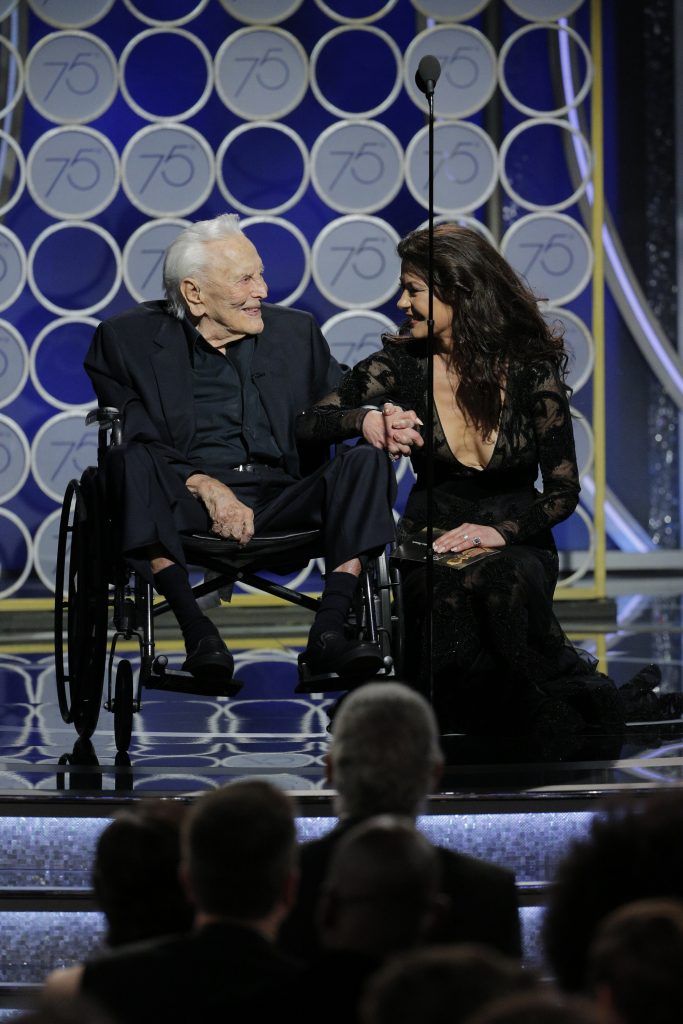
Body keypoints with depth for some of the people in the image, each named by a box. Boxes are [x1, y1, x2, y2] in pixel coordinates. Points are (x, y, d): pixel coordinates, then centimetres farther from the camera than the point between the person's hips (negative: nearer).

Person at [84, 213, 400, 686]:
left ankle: (329, 630, -32)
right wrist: (206, 486, -19)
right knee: (131, 462, -32)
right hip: (187, 505, -3)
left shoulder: (296, 331, 17)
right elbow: (130, 438, -5)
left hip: (283, 503, 3)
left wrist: (367, 417, -12)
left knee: (366, 461, -22)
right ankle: (196, 627, -37)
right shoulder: (131, 339, 4)